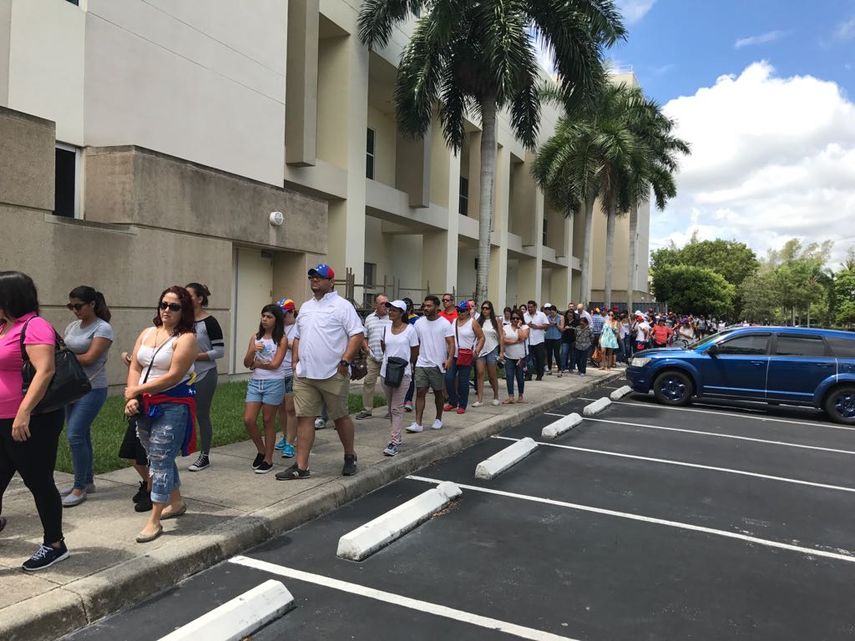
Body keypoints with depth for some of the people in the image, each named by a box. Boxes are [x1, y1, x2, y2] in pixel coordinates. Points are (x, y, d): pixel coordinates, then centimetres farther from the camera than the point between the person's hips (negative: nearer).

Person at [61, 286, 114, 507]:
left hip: (92, 389, -7)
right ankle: (87, 481, 23)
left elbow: (89, 358, -15)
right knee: (81, 435, 12)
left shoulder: (103, 328, -10)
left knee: (75, 435, -10)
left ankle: (80, 488, 1)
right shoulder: (72, 326, 12)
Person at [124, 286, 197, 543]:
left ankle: (154, 521, 2)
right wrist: (132, 399, -9)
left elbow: (173, 377, -17)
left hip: (172, 406, -7)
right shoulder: (147, 333, 11)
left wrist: (136, 390, -11)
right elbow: (134, 367, 6)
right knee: (159, 457, 17)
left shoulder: (186, 338, -10)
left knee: (160, 460, -6)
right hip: (145, 406, 7)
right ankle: (176, 502, 35)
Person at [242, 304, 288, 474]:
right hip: (255, 382, 4)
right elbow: (246, 363, 4)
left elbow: (275, 364, -12)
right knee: (248, 420, -1)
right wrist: (253, 350, -14)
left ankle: (268, 459, 16)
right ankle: (261, 450, 23)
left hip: (274, 383, -4)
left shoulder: (282, 339, -4)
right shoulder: (255, 337, 9)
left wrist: (256, 364, -1)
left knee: (268, 421, 4)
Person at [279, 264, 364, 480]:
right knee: (304, 418, 4)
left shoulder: (342, 305, -6)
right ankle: (301, 466, 9)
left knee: (340, 416, 8)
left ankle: (350, 457, 27)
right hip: (304, 374, 6)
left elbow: (358, 334, -12)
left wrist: (345, 361, -17)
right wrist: (295, 361, 13)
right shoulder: (305, 307, 17)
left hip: (333, 375, -6)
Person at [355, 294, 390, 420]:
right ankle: (366, 410, 10)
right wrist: (368, 351, 2)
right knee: (368, 382, 1)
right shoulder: (369, 318, 10)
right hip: (373, 358, 2)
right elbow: (364, 337, 14)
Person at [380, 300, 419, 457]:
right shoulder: (386, 329, 7)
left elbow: (414, 353, 0)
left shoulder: (409, 330, -7)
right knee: (390, 408, 12)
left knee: (396, 408, -8)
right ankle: (396, 436, 24)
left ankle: (394, 442, -6)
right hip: (386, 371, 6)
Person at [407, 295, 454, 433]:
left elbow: (451, 343, -10)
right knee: (420, 392, -3)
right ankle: (418, 423, -4)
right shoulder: (419, 323, 6)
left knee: (438, 393, 10)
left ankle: (438, 419, 27)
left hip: (438, 365, -2)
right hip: (421, 364, 3)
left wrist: (449, 359, -24)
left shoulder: (444, 323, -5)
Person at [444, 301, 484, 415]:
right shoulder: (453, 321, 10)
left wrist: (476, 351, -13)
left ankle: (462, 405, 12)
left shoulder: (472, 323, -4)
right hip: (453, 355, 5)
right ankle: (452, 402, 14)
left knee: (463, 381, 0)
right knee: (448, 378, -2)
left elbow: (481, 338, -3)